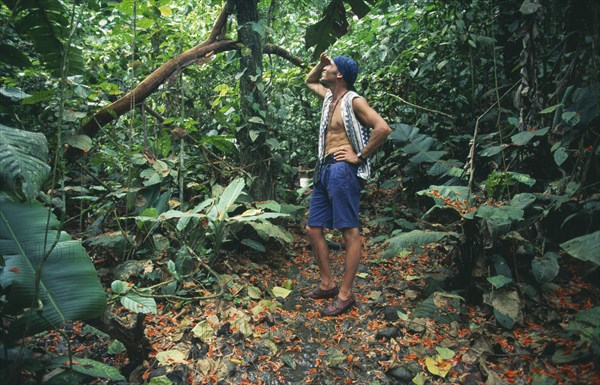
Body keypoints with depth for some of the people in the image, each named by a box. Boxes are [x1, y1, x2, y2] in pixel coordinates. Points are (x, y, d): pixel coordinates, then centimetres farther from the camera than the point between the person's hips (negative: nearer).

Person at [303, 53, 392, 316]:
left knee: (350, 232, -3)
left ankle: (346, 294, 3)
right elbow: (309, 81, 39)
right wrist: (320, 63, 21)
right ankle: (327, 285, 20)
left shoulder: (354, 101, -5)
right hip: (324, 169, 9)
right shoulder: (329, 97, 19)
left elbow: (383, 128, -18)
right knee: (313, 229, 9)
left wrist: (360, 156, -13)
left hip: (343, 170, -9)